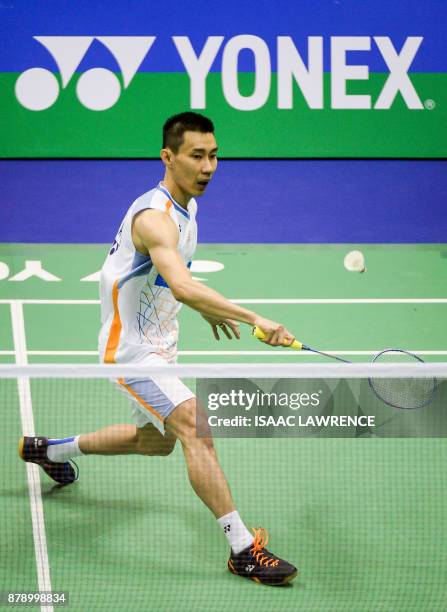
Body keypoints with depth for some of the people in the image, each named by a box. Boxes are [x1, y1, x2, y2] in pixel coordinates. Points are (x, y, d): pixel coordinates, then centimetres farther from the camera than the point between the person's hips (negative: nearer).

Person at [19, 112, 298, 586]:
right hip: (131, 349, -10)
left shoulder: (185, 206, 4)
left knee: (156, 440, 25)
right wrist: (254, 320, -56)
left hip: (159, 345, 10)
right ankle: (243, 550, -22)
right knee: (195, 426, -24)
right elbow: (182, 286, -47)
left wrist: (205, 309, 19)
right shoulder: (155, 217, -28)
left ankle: (49, 449, 45)